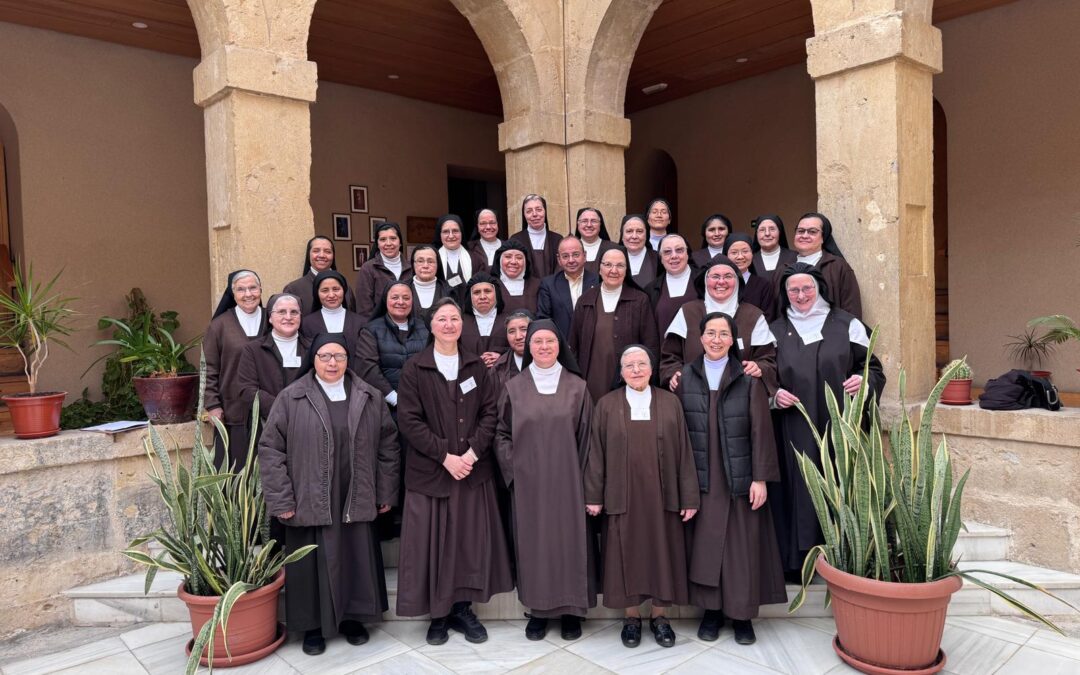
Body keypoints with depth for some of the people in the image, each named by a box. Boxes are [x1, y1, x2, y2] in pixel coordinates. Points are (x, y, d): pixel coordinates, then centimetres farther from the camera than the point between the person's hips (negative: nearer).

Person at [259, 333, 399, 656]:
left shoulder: (369, 398, 4)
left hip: (356, 501, 2)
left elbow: (388, 444, 7)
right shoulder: (291, 398, -3)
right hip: (310, 502, -2)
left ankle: (352, 617, 29)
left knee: (356, 560, 11)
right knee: (314, 562, 7)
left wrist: (386, 492, 5)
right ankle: (313, 625, 24)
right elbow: (270, 448, -4)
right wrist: (281, 500, -9)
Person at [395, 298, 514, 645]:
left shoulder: (477, 366, 6)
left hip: (474, 469, 3)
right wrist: (445, 456, -15)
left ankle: (463, 608, 20)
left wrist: (472, 452, -12)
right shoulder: (414, 368, -3)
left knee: (471, 539, 6)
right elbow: (409, 420, -8)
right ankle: (438, 613, 18)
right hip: (429, 471, -2)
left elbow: (490, 412, 2)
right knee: (433, 542, 3)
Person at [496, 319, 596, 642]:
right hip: (528, 482, 0)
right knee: (533, 541, 6)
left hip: (567, 480, 0)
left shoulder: (577, 387, 1)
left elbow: (585, 436, 3)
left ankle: (571, 610, 19)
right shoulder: (514, 387, 2)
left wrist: (579, 472, -2)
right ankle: (538, 609, 20)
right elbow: (501, 433, 7)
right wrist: (513, 466, -3)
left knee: (569, 539, 4)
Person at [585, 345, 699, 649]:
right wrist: (594, 495, -3)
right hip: (622, 496, -1)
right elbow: (596, 453, 1)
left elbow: (684, 452, 2)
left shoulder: (670, 402, 2)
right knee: (627, 554, 7)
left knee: (661, 553, 9)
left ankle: (659, 615, 25)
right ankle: (631, 616, 23)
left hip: (661, 495, 1)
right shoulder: (606, 405, 1)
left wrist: (689, 497, -1)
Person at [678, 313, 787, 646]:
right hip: (700, 478, 1)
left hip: (739, 478, -1)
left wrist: (761, 478, -8)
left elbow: (761, 431, -4)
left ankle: (742, 614, 19)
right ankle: (711, 610, 21)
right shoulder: (686, 377, 1)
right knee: (705, 544, 7)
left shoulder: (748, 378, -3)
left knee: (741, 546, 5)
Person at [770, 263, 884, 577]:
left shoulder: (846, 324, 6)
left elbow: (874, 368, 8)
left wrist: (864, 381, -13)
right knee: (800, 490, 0)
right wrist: (774, 395, -5)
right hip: (795, 433, 1)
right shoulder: (776, 331, 10)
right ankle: (798, 559, 10)